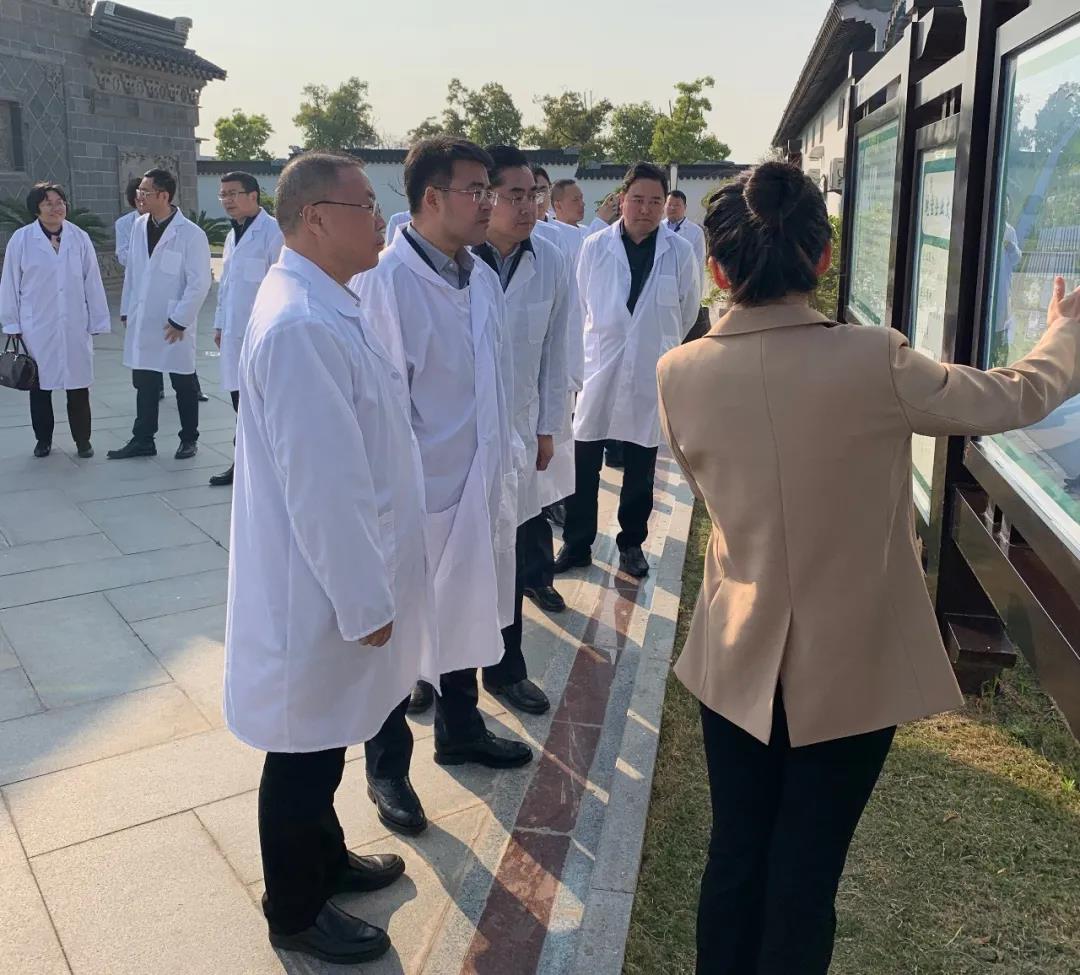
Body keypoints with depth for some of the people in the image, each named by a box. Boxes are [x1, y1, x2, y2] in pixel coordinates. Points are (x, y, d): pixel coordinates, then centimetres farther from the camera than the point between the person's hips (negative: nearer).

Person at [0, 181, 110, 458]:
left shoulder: (80, 238, 0)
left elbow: (92, 282, 2)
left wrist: (97, 321, 2)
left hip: (75, 326, 0)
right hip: (37, 327, 0)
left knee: (78, 385, 4)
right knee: (40, 386, 10)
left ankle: (82, 439, 17)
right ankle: (43, 439, 24)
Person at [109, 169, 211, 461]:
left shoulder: (190, 234, -12)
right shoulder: (139, 226, 5)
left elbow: (199, 283, -13)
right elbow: (131, 270, 11)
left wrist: (180, 321, -14)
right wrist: (127, 310, 10)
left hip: (173, 325, -5)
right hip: (142, 321, 5)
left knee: (184, 385, 9)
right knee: (144, 384, 11)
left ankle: (189, 439, 22)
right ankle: (142, 440, 20)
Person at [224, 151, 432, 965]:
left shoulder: (326, 303, 7)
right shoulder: (303, 325, -26)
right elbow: (322, 483, -27)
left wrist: (372, 582, 19)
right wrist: (363, 599, -19)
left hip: (340, 571, 10)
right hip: (323, 586, -9)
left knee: (324, 741, 25)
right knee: (304, 753, 10)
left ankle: (326, 858, 46)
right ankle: (296, 913, 32)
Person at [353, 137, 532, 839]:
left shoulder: (483, 277, 4)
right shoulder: (387, 280, -19)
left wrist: (507, 459, 9)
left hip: (480, 485, 8)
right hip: (417, 493, -7)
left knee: (468, 615, 23)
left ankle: (460, 729, 47)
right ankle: (388, 768, 31)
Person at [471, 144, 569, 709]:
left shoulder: (551, 263, -1)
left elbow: (553, 351, 7)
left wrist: (548, 428, 9)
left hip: (516, 432, 3)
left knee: (510, 560, 12)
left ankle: (505, 669, 30)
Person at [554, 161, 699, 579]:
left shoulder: (680, 251, -5)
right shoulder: (594, 247, -4)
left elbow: (688, 311, 9)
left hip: (650, 374, 0)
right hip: (599, 369, 0)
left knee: (640, 470, 12)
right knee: (583, 464, 4)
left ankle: (632, 543, 28)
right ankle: (577, 544, 19)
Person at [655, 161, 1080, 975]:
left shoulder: (681, 373, -12)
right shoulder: (875, 361, -20)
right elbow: (1013, 399, -1)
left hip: (739, 662, 3)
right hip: (852, 667, -2)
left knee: (735, 857, 18)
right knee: (805, 872, 13)